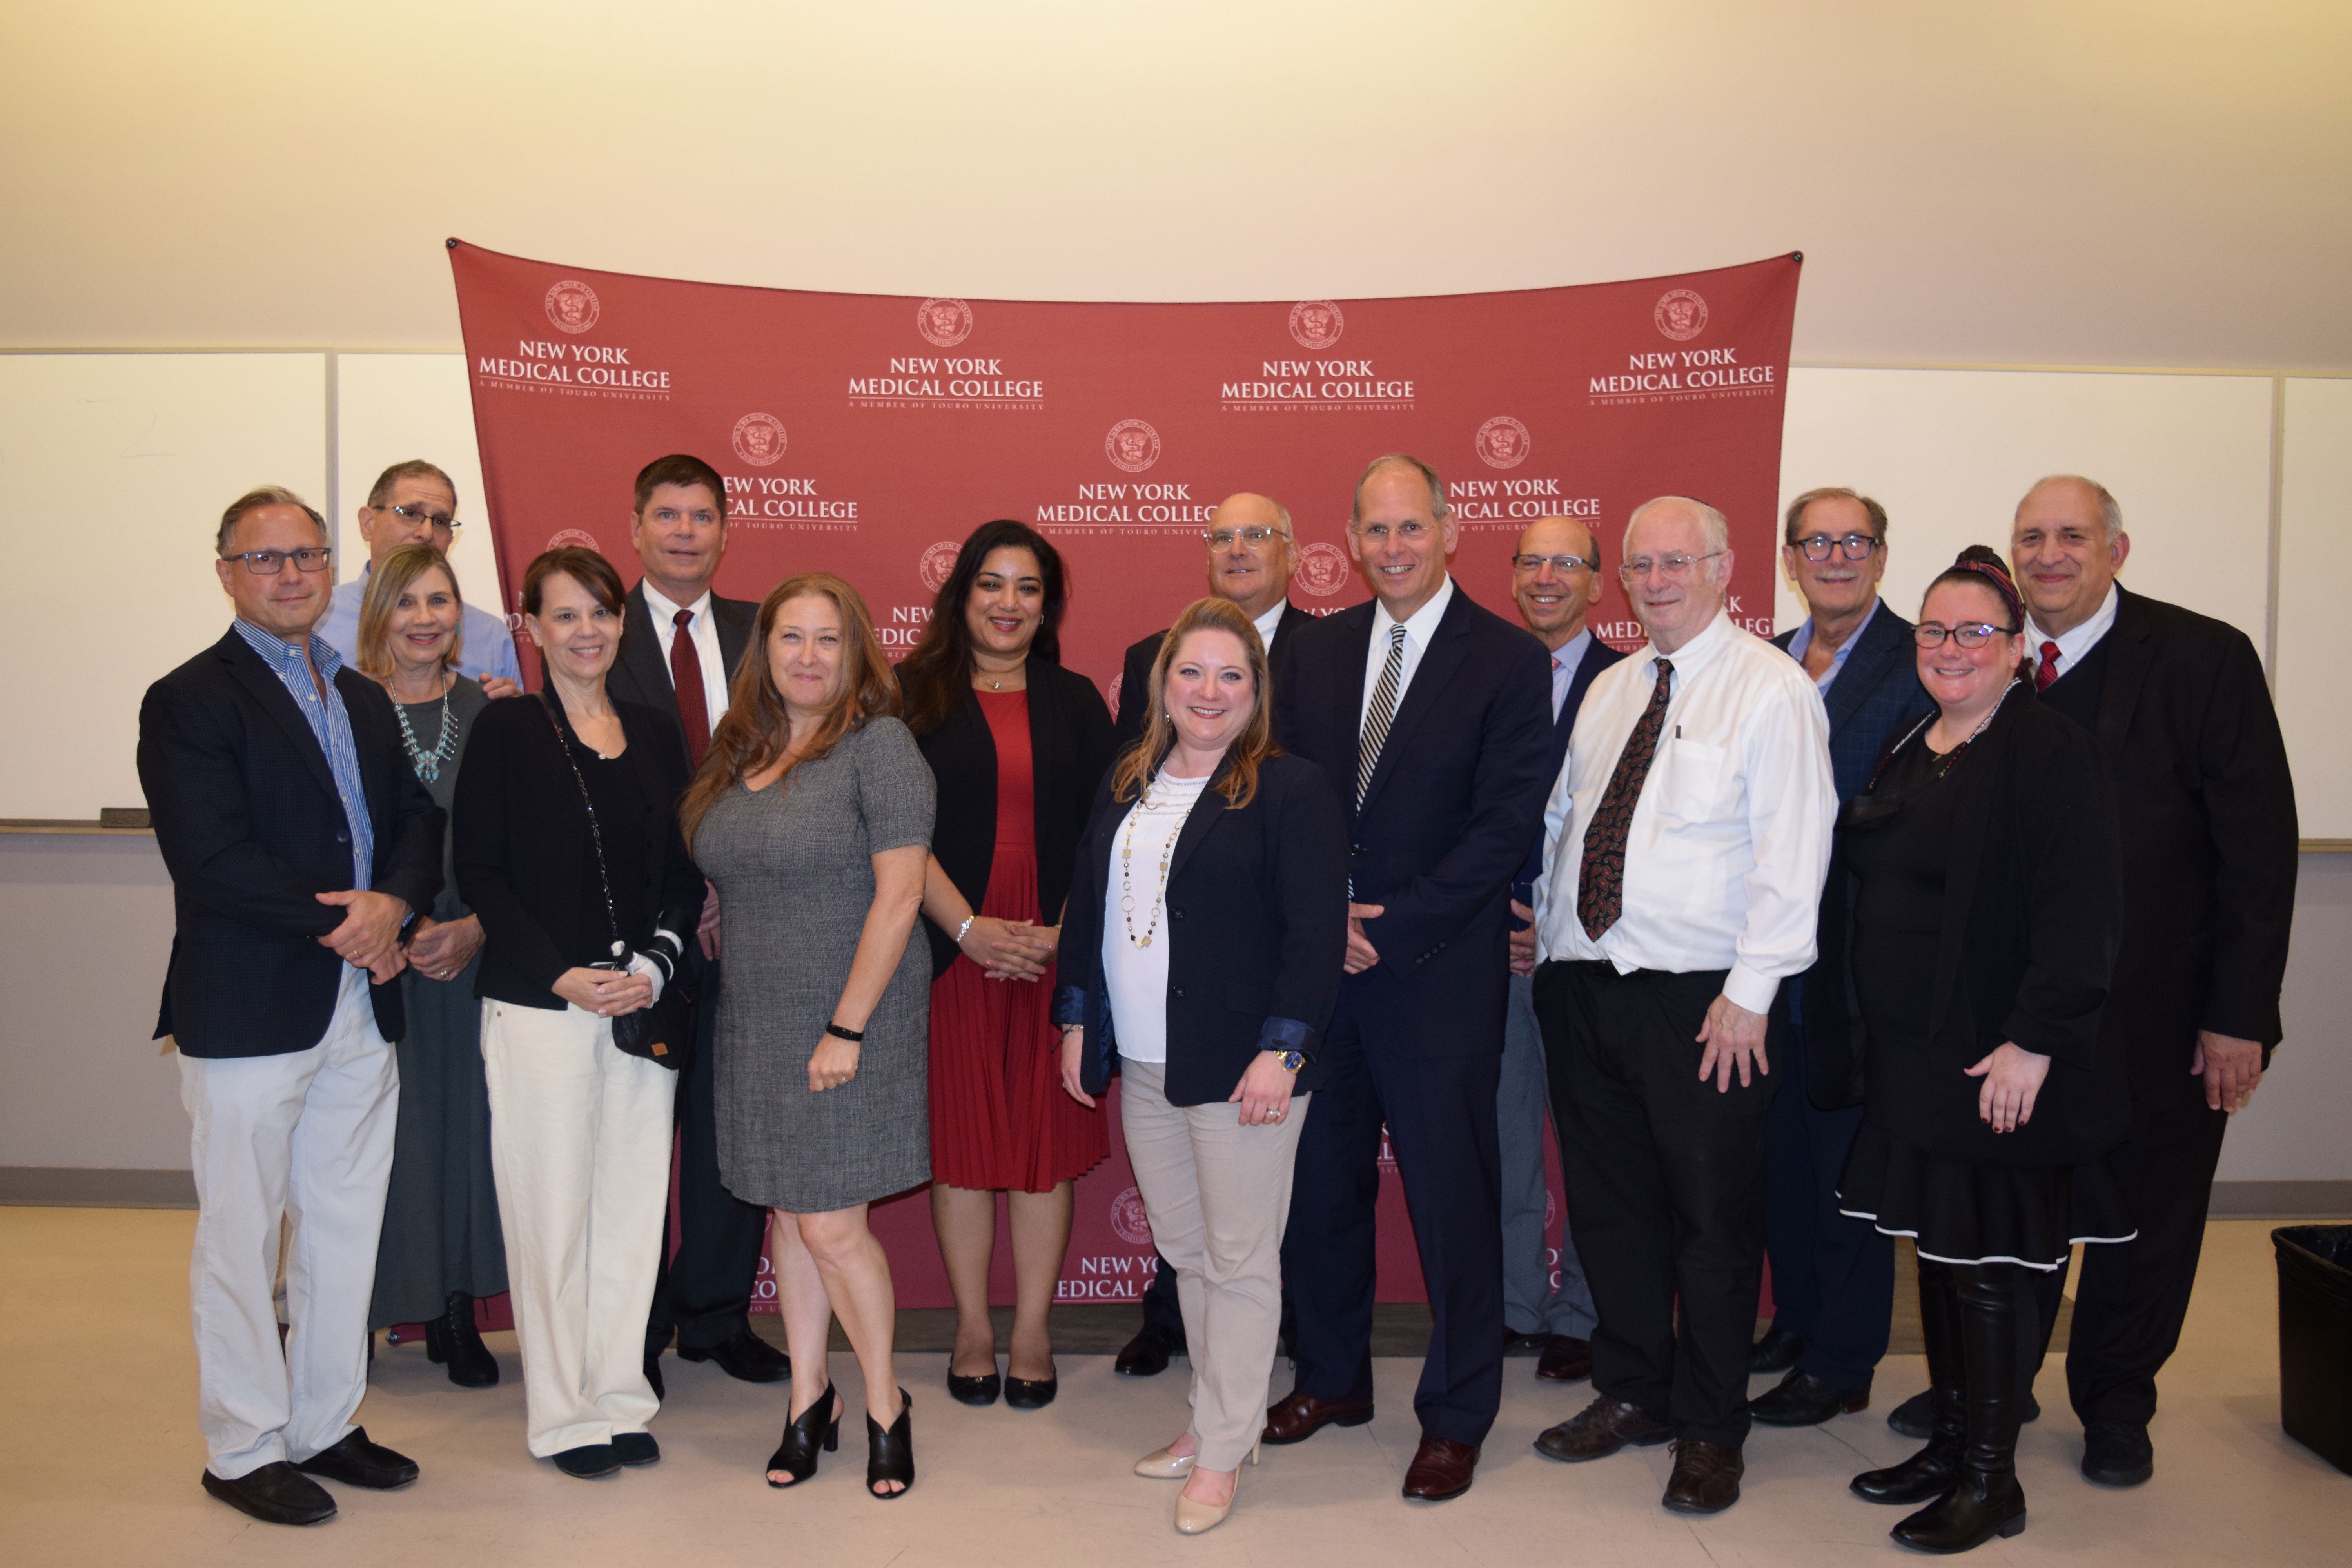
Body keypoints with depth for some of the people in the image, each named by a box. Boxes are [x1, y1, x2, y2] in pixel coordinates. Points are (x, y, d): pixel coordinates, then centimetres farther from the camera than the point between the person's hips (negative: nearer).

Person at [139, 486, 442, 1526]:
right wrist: (339, 923, -16)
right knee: (242, 1236, 4)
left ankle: (326, 1426, 27)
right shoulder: (188, 701, -7)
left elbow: (418, 817, 9)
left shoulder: (364, 699, 16)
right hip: (248, 1012, -7)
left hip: (361, 1007, 7)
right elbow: (211, 860, -17)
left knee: (346, 1227, 14)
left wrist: (393, 902, -11)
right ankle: (245, 1449, 18)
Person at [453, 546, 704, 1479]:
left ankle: (620, 1395, 22)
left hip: (644, 1005, 4)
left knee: (632, 1200, 9)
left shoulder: (654, 736, 10)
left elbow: (684, 870, 11)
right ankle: (564, 1413, 16)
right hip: (538, 1007, -4)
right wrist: (567, 977, -13)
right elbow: (480, 872, -6)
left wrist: (656, 964, -5)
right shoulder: (506, 732, -2)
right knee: (553, 1208, 2)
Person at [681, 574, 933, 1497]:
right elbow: (730, 883, 15)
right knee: (788, 1212, 14)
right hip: (754, 1023, 6)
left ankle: (885, 1405, 18)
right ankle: (808, 1401, 29)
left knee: (832, 1225, -4)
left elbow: (898, 894, -14)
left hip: (850, 1021, -6)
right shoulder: (738, 754, 9)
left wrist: (847, 1028, -16)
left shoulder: (879, 744, -10)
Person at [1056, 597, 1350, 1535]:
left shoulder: (1291, 791, -8)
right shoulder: (1126, 786, 11)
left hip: (1240, 1068, -6)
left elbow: (1317, 929, -13)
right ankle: (1216, 1417, 31)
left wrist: (1281, 1048, -18)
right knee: (1184, 1253, 15)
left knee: (1240, 1261, 4)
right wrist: (1077, 1018, 13)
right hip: (1142, 1069, 6)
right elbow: (1086, 905, 16)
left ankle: (1221, 1455, 17)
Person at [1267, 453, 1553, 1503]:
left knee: (1452, 1198, 5)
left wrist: (1390, 926, -15)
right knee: (1319, 1183, 14)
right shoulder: (1318, 650, 9)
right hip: (1318, 965, 4)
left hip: (1439, 975, -4)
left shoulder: (1509, 661, -5)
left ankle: (1456, 1415, 23)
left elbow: (1505, 826, -11)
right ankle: (1332, 1377, 34)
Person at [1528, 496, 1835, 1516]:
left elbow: (1791, 849, -13)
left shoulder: (1771, 688, -7)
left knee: (1713, 1214, 5)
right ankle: (1631, 1393, 32)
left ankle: (1709, 1431, 21)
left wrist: (1749, 991, -17)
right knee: (1608, 1201, 14)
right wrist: (1544, 937, 11)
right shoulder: (1608, 691, 14)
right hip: (1582, 985, 6)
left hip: (1703, 1003, -6)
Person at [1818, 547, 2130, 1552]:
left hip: (1994, 1060, -7)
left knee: (1984, 1261, 1)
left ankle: (1993, 1479, 15)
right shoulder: (1906, 756, 13)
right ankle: (1950, 1442, 29)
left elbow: (2084, 912, -17)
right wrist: (1848, 1035, 13)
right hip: (1904, 1053, 7)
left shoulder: (2054, 753, -11)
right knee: (1935, 1245, 15)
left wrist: (2037, 1040, -21)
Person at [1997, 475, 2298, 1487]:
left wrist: (2240, 1016, -13)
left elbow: (2259, 850, -10)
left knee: (2147, 1211, 13)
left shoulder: (2205, 660, -9)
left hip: (2158, 1013, -2)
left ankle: (2116, 1408, 34)